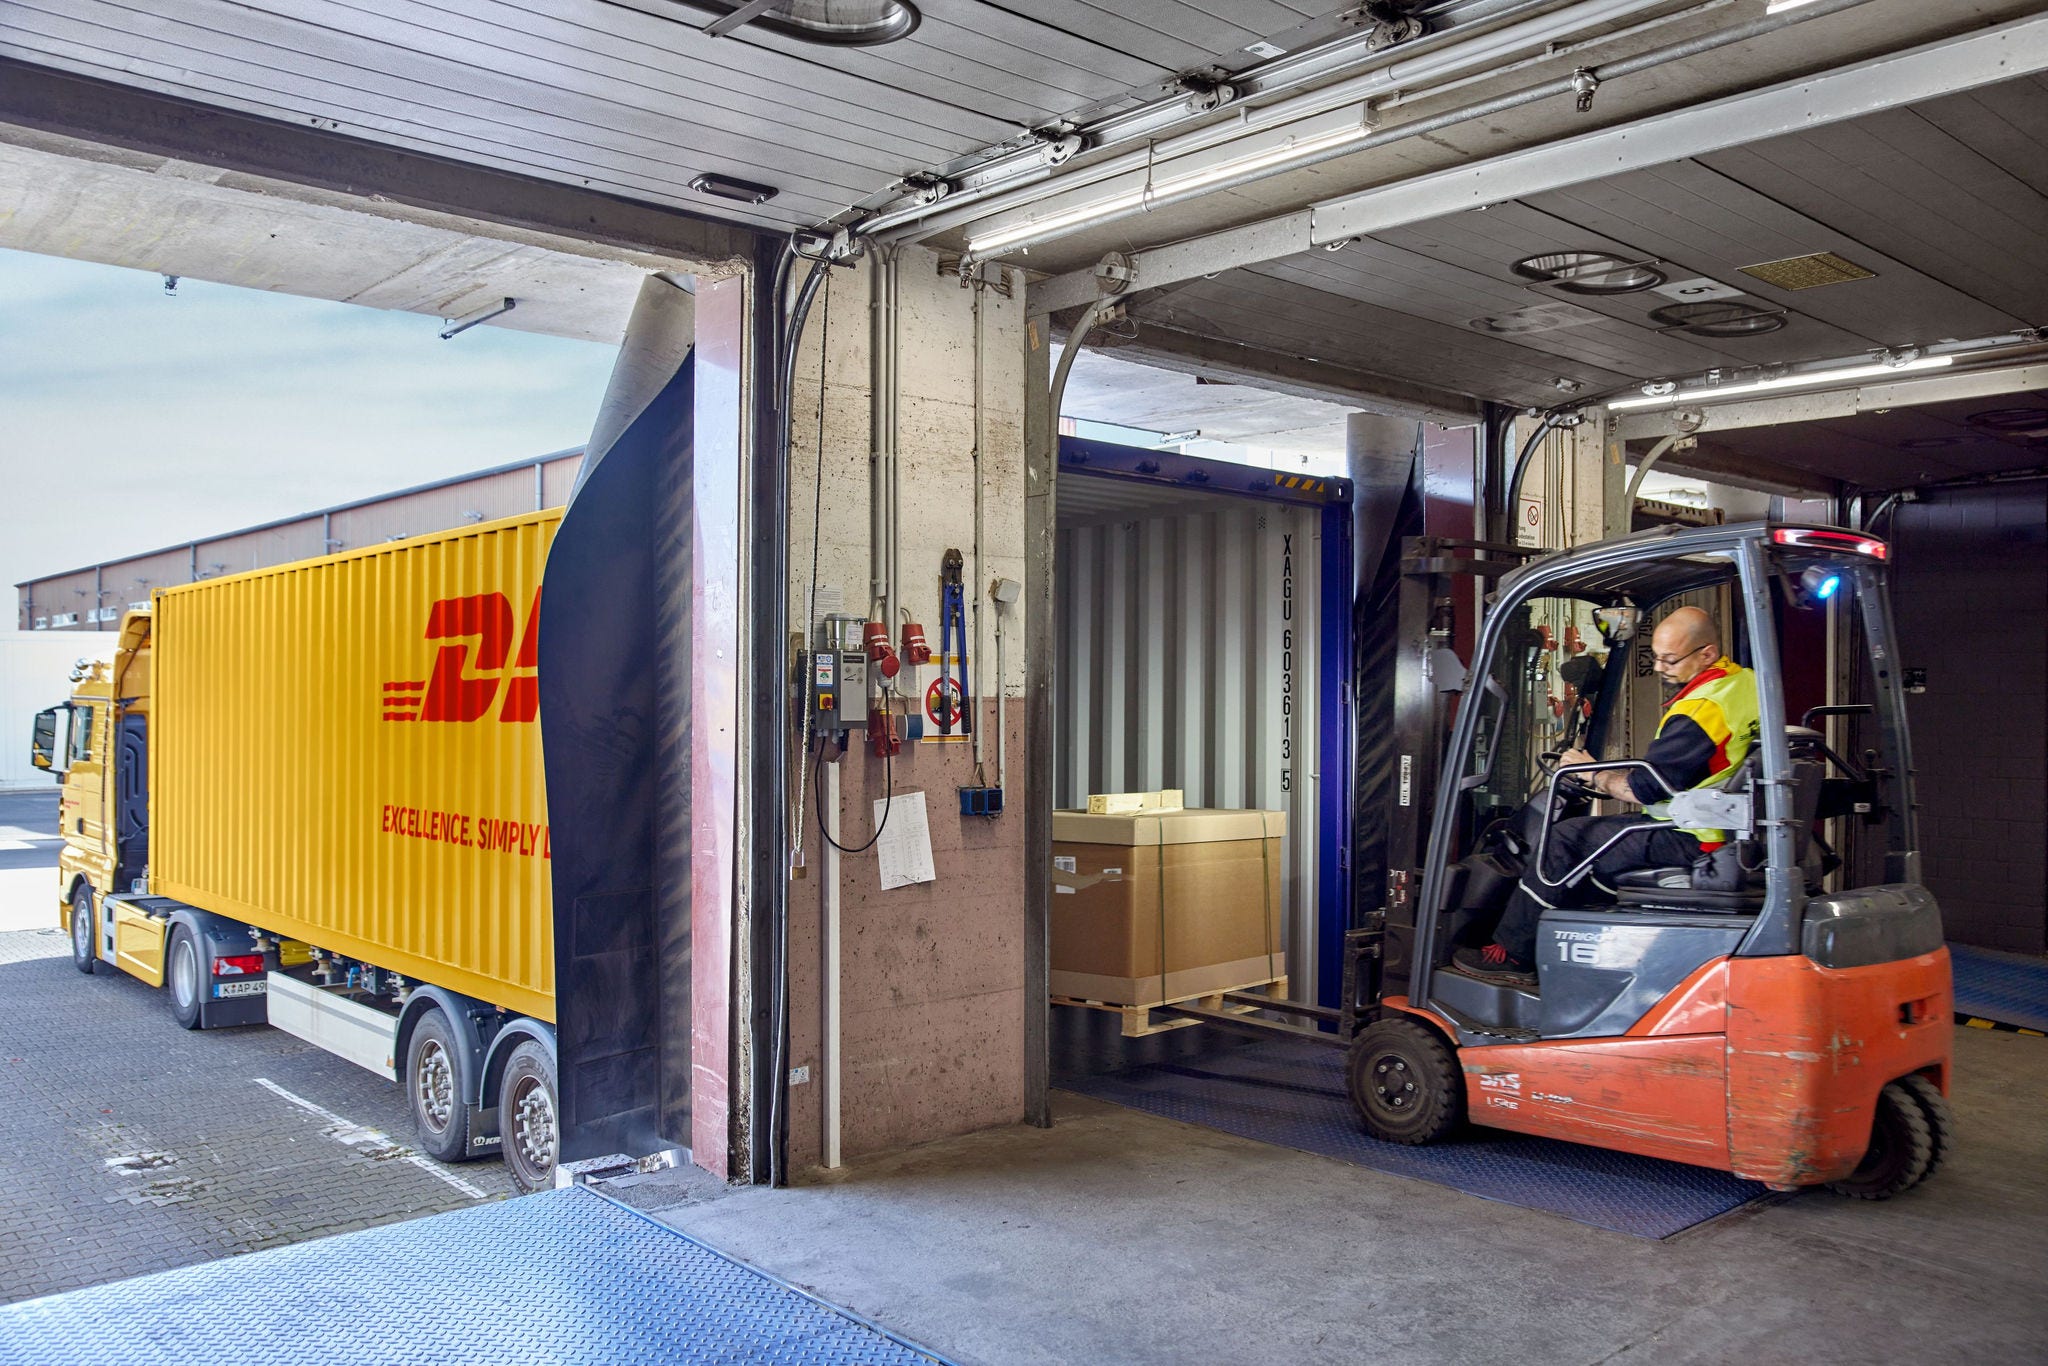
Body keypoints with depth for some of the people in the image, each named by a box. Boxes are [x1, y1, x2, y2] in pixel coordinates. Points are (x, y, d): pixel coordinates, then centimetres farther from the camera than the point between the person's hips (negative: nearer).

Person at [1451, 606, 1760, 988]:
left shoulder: (1700, 709, -23)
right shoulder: (1744, 680, 8)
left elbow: (1644, 788, -20)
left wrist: (1594, 774, -2)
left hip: (1690, 839, -10)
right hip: (1727, 827, 10)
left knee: (1565, 840, -6)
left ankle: (1512, 954, 3)